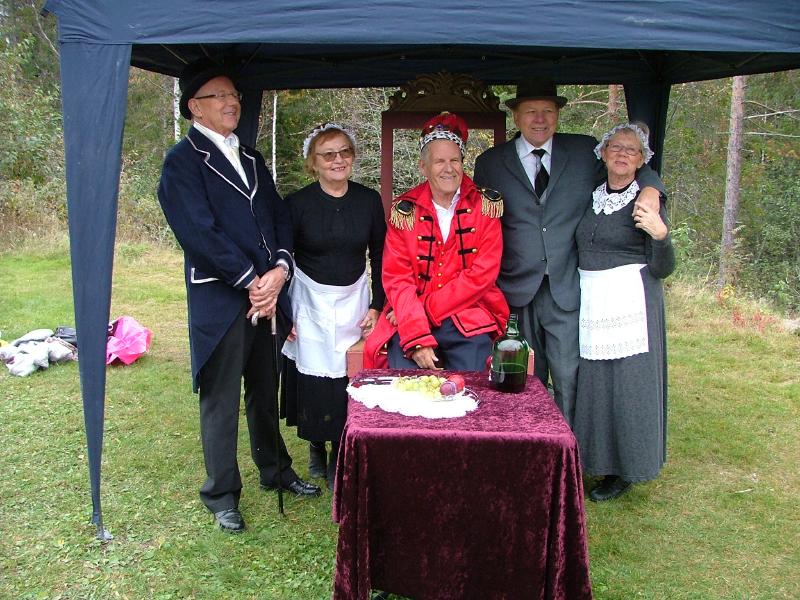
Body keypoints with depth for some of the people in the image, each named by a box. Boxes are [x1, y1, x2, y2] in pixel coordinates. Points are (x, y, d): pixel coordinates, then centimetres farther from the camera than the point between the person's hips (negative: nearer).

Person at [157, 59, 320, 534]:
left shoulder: (251, 158, 17)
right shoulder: (183, 161, -6)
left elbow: (279, 217, 11)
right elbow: (201, 233, -15)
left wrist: (280, 269, -6)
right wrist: (253, 282, -14)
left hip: (266, 295, 6)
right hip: (220, 301, -6)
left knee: (265, 392, 18)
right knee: (222, 401, 5)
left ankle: (275, 470, 36)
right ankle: (222, 494, 21)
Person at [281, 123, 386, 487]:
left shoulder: (369, 200, -1)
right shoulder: (297, 203, -8)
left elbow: (379, 256, 6)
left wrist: (376, 306, 2)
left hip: (354, 300, 2)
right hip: (310, 303, -1)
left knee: (348, 381, 1)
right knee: (312, 381, 2)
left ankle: (339, 459, 21)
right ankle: (316, 447, 29)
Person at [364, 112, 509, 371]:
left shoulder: (484, 206, 2)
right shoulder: (405, 209, 3)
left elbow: (483, 273, -5)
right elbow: (397, 279, -3)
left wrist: (426, 308, -11)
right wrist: (418, 338, -17)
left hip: (469, 323, 0)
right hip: (409, 321, 1)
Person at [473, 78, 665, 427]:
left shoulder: (585, 152, 9)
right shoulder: (490, 163, 8)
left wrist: (649, 187, -6)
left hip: (567, 292, 0)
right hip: (516, 293, 0)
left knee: (569, 381, -3)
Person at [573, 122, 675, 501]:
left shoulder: (648, 203, -3)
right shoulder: (589, 198, 10)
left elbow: (662, 270, -6)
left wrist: (660, 235, -23)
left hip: (630, 302, -4)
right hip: (589, 302, 5)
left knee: (628, 381, 0)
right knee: (591, 380, 8)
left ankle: (623, 469, 15)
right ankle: (594, 458, 25)